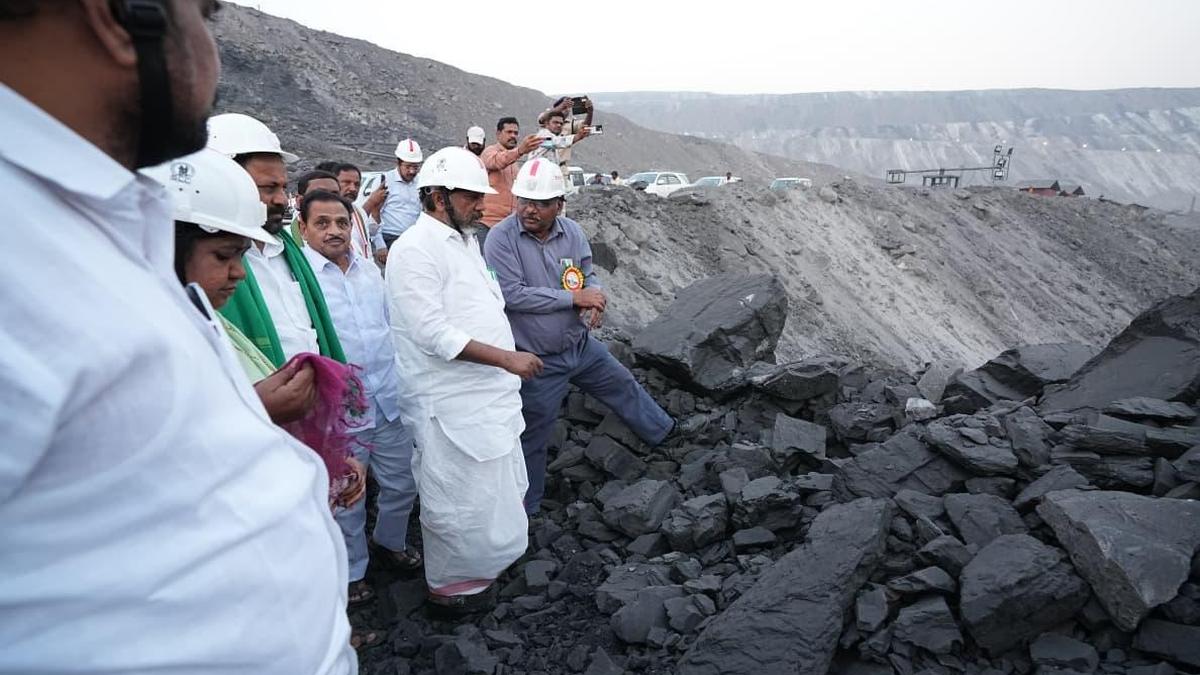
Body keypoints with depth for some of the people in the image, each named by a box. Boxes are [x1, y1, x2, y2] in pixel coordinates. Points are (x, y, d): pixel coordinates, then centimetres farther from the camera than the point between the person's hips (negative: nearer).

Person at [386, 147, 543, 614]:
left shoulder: (464, 239, 12)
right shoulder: (415, 250, -18)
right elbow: (433, 332, -25)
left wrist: (508, 364, 17)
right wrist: (506, 358, -25)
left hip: (490, 392, 10)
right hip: (453, 401, -10)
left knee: (499, 487, 21)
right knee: (459, 498, 5)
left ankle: (476, 567, 41)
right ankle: (451, 584, 26)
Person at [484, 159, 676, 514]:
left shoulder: (572, 231, -5)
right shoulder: (501, 238, -20)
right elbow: (513, 295, -27)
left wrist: (596, 297, -16)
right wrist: (574, 298, -23)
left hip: (581, 345, 6)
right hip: (539, 361, -5)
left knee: (624, 386, 25)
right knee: (532, 438, 9)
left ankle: (664, 432, 52)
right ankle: (526, 507, 30)